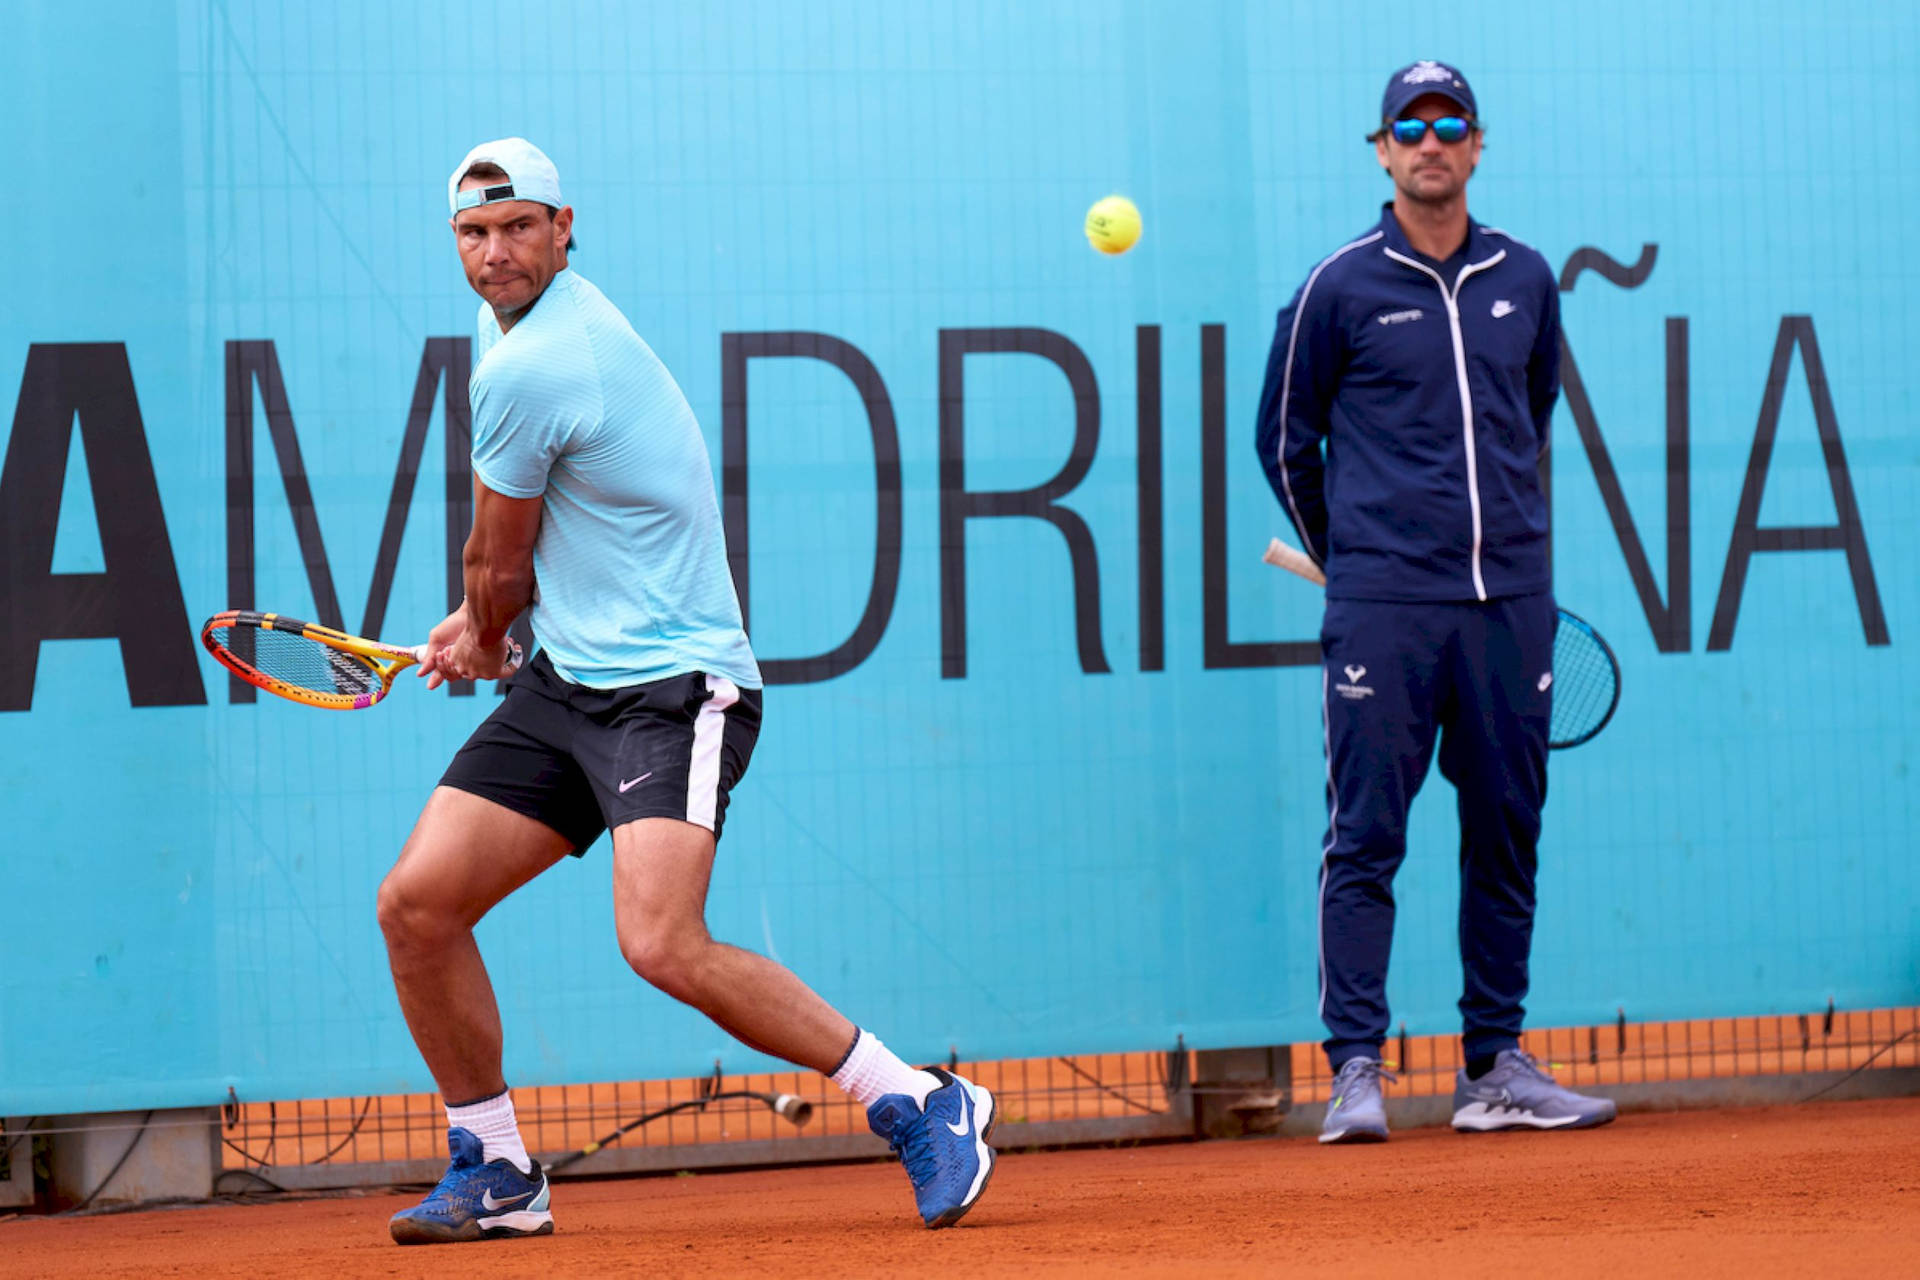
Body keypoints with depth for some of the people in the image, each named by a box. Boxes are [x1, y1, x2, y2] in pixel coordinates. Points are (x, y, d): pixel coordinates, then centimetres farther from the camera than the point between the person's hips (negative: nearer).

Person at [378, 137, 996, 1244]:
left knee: (662, 943, -26)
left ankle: (923, 1107, -15)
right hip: (569, 683, 10)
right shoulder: (563, 313, 14)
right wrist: (488, 622, 22)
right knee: (417, 904, 2)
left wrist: (486, 640, 17)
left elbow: (497, 567, -3)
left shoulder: (527, 370, -17)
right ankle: (496, 1175, 14)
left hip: (672, 685, -10)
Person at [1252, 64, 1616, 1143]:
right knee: (1366, 839, -6)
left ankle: (1495, 1067, 11)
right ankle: (1356, 1068, -5)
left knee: (1507, 837, 5)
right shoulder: (1342, 286, 1)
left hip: (1512, 599, 4)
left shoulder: (1527, 280, 12)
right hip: (1384, 608, -4)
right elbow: (1286, 437, 9)